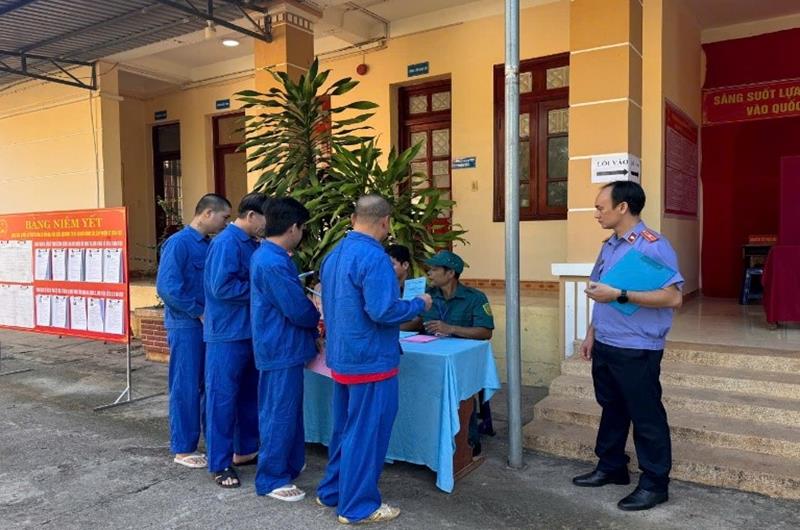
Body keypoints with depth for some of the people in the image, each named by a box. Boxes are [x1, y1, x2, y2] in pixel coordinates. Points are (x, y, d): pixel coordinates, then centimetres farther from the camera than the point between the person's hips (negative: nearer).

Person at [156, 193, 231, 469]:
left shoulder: (209, 245, 10)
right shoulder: (178, 243, -14)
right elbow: (167, 288, -21)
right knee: (186, 388, 2)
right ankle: (183, 448, 15)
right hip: (186, 326, -7)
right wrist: (199, 313, -16)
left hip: (208, 324, 8)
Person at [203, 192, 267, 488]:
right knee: (223, 399, 1)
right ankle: (220, 464, 12)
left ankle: (245, 450, 32)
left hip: (249, 332, 9)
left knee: (250, 395, 17)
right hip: (227, 334, -9)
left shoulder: (251, 244, 11)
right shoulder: (227, 243, -16)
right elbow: (222, 287, -24)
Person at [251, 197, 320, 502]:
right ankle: (271, 479, 15)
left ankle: (289, 463, 37)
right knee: (280, 413, 2)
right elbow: (298, 310, -21)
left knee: (286, 410, 22)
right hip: (282, 348, -10)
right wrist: (318, 319, -1)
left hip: (278, 345, 10)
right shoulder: (274, 263, -24)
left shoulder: (265, 255, 9)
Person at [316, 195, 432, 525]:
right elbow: (383, 311, -26)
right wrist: (419, 305, -10)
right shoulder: (374, 257, -20)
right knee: (365, 434, 4)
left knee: (345, 429, 21)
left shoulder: (333, 255, 9)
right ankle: (357, 506, 16)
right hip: (371, 360, -9)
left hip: (341, 358, 9)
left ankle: (332, 491, 33)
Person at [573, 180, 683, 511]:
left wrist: (620, 295, -28)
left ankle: (654, 484, 21)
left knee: (646, 417, 6)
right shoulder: (609, 246, 10)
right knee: (611, 409, 20)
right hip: (605, 346, 8)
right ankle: (611, 467, 36)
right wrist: (592, 334, 16)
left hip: (636, 350, -8)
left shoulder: (654, 246, -17)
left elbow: (673, 297, -25)